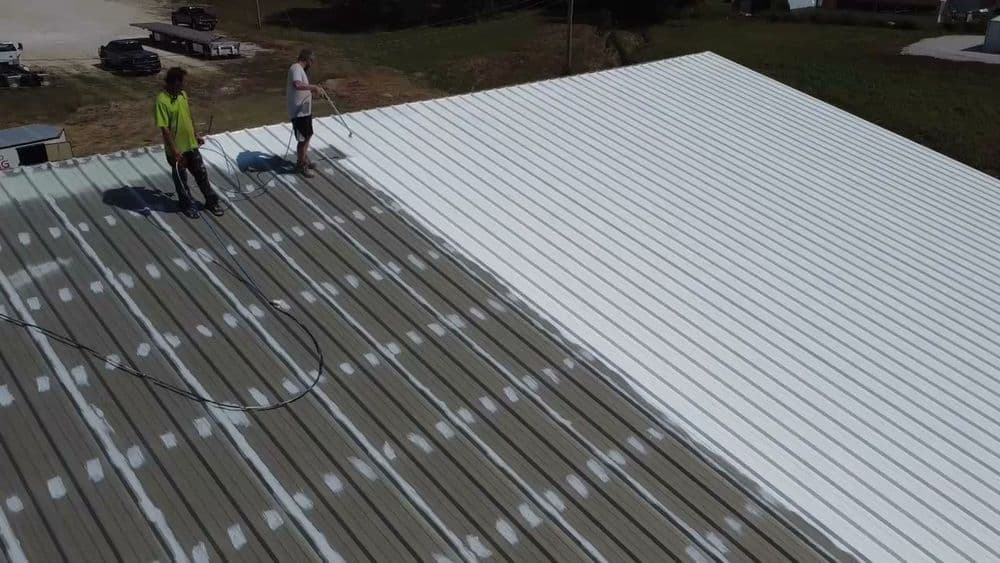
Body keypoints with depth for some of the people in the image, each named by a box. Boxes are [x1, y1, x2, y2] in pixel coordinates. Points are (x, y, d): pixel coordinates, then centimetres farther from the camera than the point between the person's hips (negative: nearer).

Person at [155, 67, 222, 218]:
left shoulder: (183, 94, 0)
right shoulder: (162, 101, -23)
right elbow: (164, 128, -22)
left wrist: (196, 136, 20)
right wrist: (174, 151, -23)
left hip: (191, 145, 6)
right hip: (177, 149, -6)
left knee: (201, 173, 16)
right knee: (181, 178, 13)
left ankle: (211, 201, 31)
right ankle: (187, 205, 29)